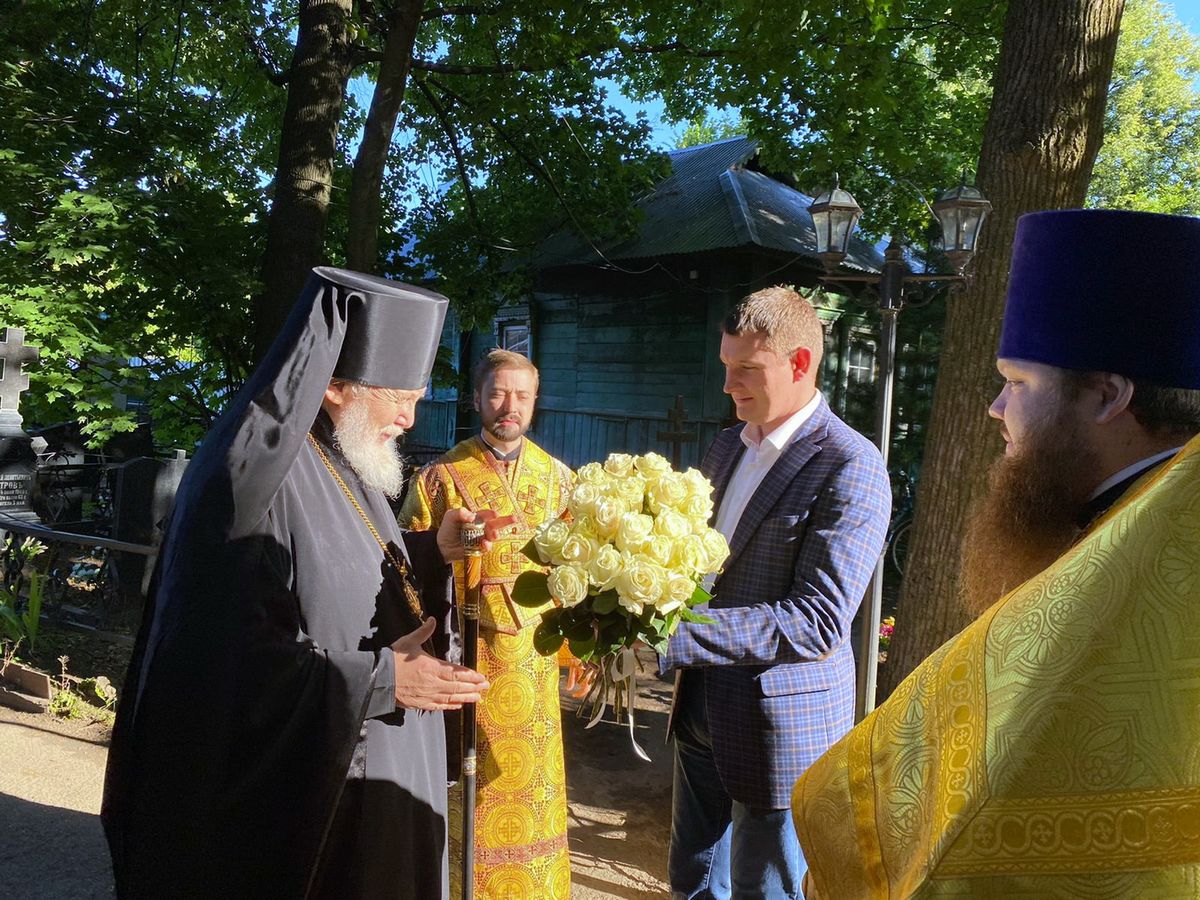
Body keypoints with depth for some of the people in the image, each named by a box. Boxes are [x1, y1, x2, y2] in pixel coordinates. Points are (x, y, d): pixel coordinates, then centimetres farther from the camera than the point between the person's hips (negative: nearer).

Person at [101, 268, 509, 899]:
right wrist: (377, 680, -25)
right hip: (294, 782, -9)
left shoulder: (345, 467, 7)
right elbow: (232, 654, -25)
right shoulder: (254, 475, -22)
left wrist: (433, 552, -2)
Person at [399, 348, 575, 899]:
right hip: (467, 652, -3)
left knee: (531, 772, 11)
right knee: (470, 777, 6)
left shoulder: (556, 477, 6)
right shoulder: (442, 476, -4)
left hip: (534, 652, 3)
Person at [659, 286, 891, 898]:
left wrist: (674, 634, -29)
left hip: (781, 724, -7)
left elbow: (819, 622, -25)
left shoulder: (850, 467, -18)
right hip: (703, 710, 7)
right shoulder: (726, 447, 7)